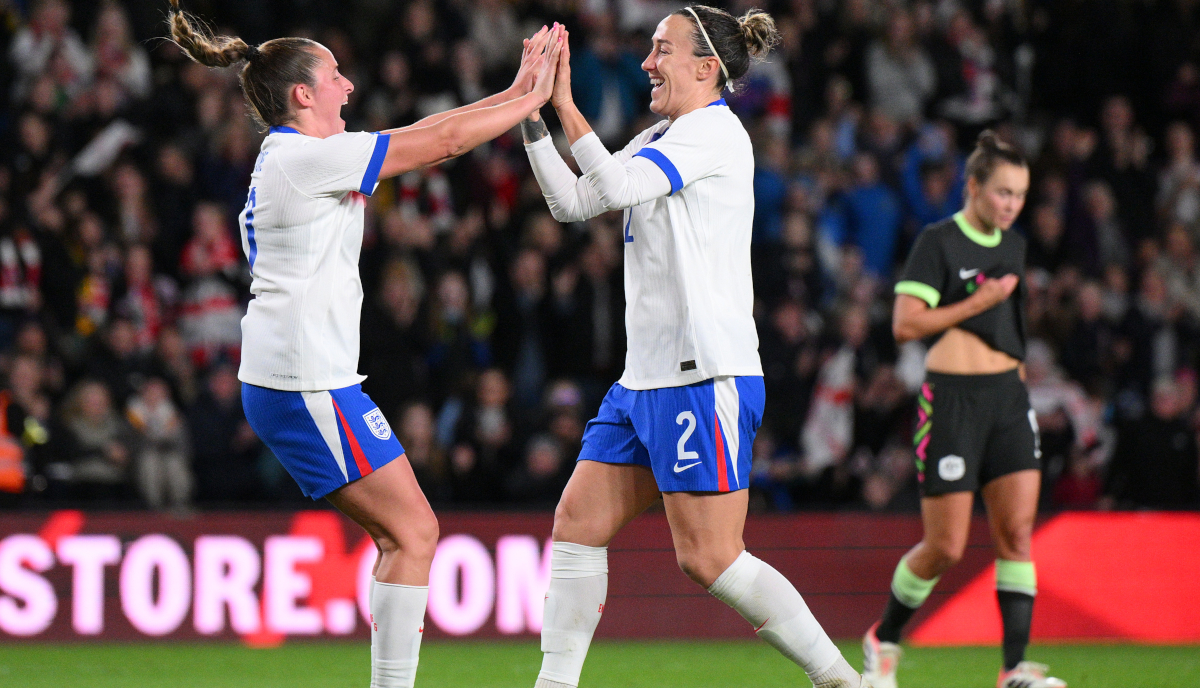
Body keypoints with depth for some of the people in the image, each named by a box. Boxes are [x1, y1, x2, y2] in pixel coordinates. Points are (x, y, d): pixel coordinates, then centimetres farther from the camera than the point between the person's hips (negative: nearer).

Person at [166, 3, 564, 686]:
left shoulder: (294, 156, 14)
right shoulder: (305, 157, -15)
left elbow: (424, 134, 17)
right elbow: (441, 143, -12)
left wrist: (514, 93, 13)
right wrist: (531, 99, -2)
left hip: (289, 383, 10)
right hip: (308, 383, -10)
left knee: (407, 534, 12)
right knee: (413, 533, -6)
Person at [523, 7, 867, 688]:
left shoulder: (713, 130, -10)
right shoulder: (662, 138, 18)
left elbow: (615, 188, -22)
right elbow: (573, 201, 18)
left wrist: (565, 105, -18)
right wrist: (532, 113, 11)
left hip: (706, 377, -10)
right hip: (648, 377, 10)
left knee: (709, 556, -11)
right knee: (578, 523, 5)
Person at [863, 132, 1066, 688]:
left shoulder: (1013, 246, 14)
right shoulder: (938, 242, -9)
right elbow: (904, 325, -16)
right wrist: (979, 302, -14)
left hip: (1008, 393, 6)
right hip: (952, 396, -6)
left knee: (1017, 531, -7)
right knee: (946, 548, -3)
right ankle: (883, 639, 21)